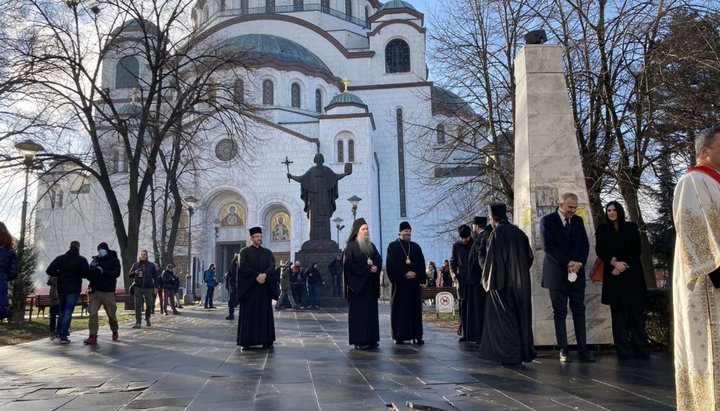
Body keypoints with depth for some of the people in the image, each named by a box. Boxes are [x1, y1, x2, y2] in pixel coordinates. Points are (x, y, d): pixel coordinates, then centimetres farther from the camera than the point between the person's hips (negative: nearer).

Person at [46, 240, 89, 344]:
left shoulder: (60, 258, 4)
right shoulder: (82, 260, -5)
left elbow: (49, 271, -2)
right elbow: (86, 274, -11)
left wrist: (60, 274, 12)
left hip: (61, 288, 3)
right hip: (74, 289, -3)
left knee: (62, 310, 20)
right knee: (68, 312, -4)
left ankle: (61, 331, 23)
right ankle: (63, 335, -10)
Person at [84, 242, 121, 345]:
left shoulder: (114, 260, 1)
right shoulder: (95, 259, 11)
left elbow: (116, 273, -13)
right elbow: (89, 273, 16)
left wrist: (103, 271, -23)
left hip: (108, 291, -3)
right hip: (95, 291, 3)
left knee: (111, 313, 6)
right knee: (92, 313, -7)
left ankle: (115, 332, 29)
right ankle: (93, 336, -5)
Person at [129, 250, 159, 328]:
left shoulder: (151, 265, 7)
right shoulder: (135, 264, 9)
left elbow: (155, 276, 9)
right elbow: (130, 275, 11)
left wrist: (155, 287, 2)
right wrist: (135, 272, -12)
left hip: (148, 288, 0)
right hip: (138, 287, 0)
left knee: (149, 305, 5)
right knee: (138, 305, -4)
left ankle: (147, 319, 28)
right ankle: (138, 323, -3)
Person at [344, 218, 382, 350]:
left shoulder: (371, 246, 15)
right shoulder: (351, 247, -4)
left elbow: (379, 260, 12)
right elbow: (349, 264, -13)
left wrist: (375, 267, -10)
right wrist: (367, 268, -15)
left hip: (370, 285, 6)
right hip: (357, 284, -6)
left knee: (371, 310, 5)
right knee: (358, 311, -5)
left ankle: (371, 339, 9)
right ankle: (359, 340, -1)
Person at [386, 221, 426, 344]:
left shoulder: (415, 247, 13)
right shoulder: (392, 247, 3)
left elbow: (422, 264, 7)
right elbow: (391, 264, -6)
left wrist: (416, 274, -10)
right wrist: (404, 273, -14)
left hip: (414, 282, 3)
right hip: (399, 283, -3)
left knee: (415, 309, 1)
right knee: (399, 309, -2)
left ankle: (416, 335, 4)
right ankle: (399, 336, 2)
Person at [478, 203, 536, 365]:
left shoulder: (497, 233, -12)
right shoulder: (519, 232, 8)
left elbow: (492, 259, -15)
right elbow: (529, 257, 11)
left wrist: (486, 280, -5)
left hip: (503, 282, -7)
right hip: (521, 282, 7)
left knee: (504, 319, 1)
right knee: (521, 317, 13)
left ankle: (509, 355, 2)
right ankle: (525, 352, 19)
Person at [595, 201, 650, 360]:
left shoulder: (631, 227, 8)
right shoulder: (602, 230, 8)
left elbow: (637, 249, 2)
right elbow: (600, 251, 1)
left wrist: (623, 265, -10)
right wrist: (614, 262, -14)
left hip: (632, 274, 0)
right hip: (613, 275, 0)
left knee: (636, 311, -2)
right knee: (618, 312, -1)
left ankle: (642, 349, 2)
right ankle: (623, 351, 0)